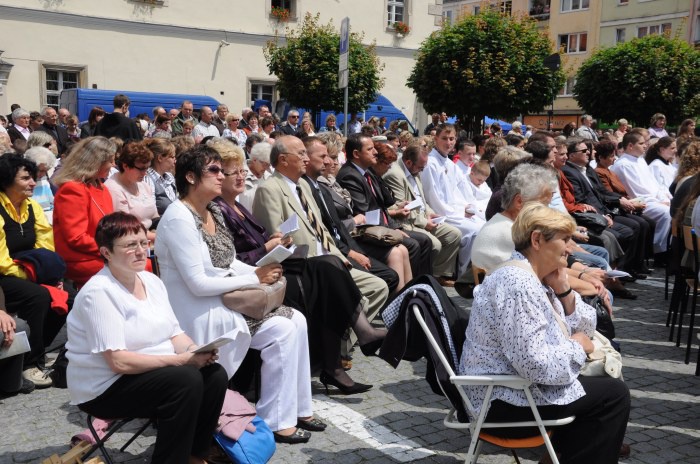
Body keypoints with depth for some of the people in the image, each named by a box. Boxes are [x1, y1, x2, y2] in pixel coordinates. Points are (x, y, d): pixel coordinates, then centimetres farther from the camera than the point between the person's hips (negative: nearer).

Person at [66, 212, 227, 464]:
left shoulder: (152, 281, 7)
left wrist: (195, 350, -15)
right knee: (187, 380, -28)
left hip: (154, 373, 8)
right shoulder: (99, 293, -18)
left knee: (215, 375, -13)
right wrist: (181, 359, -26)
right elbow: (119, 362, -24)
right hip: (104, 389, -7)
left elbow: (175, 334, 8)